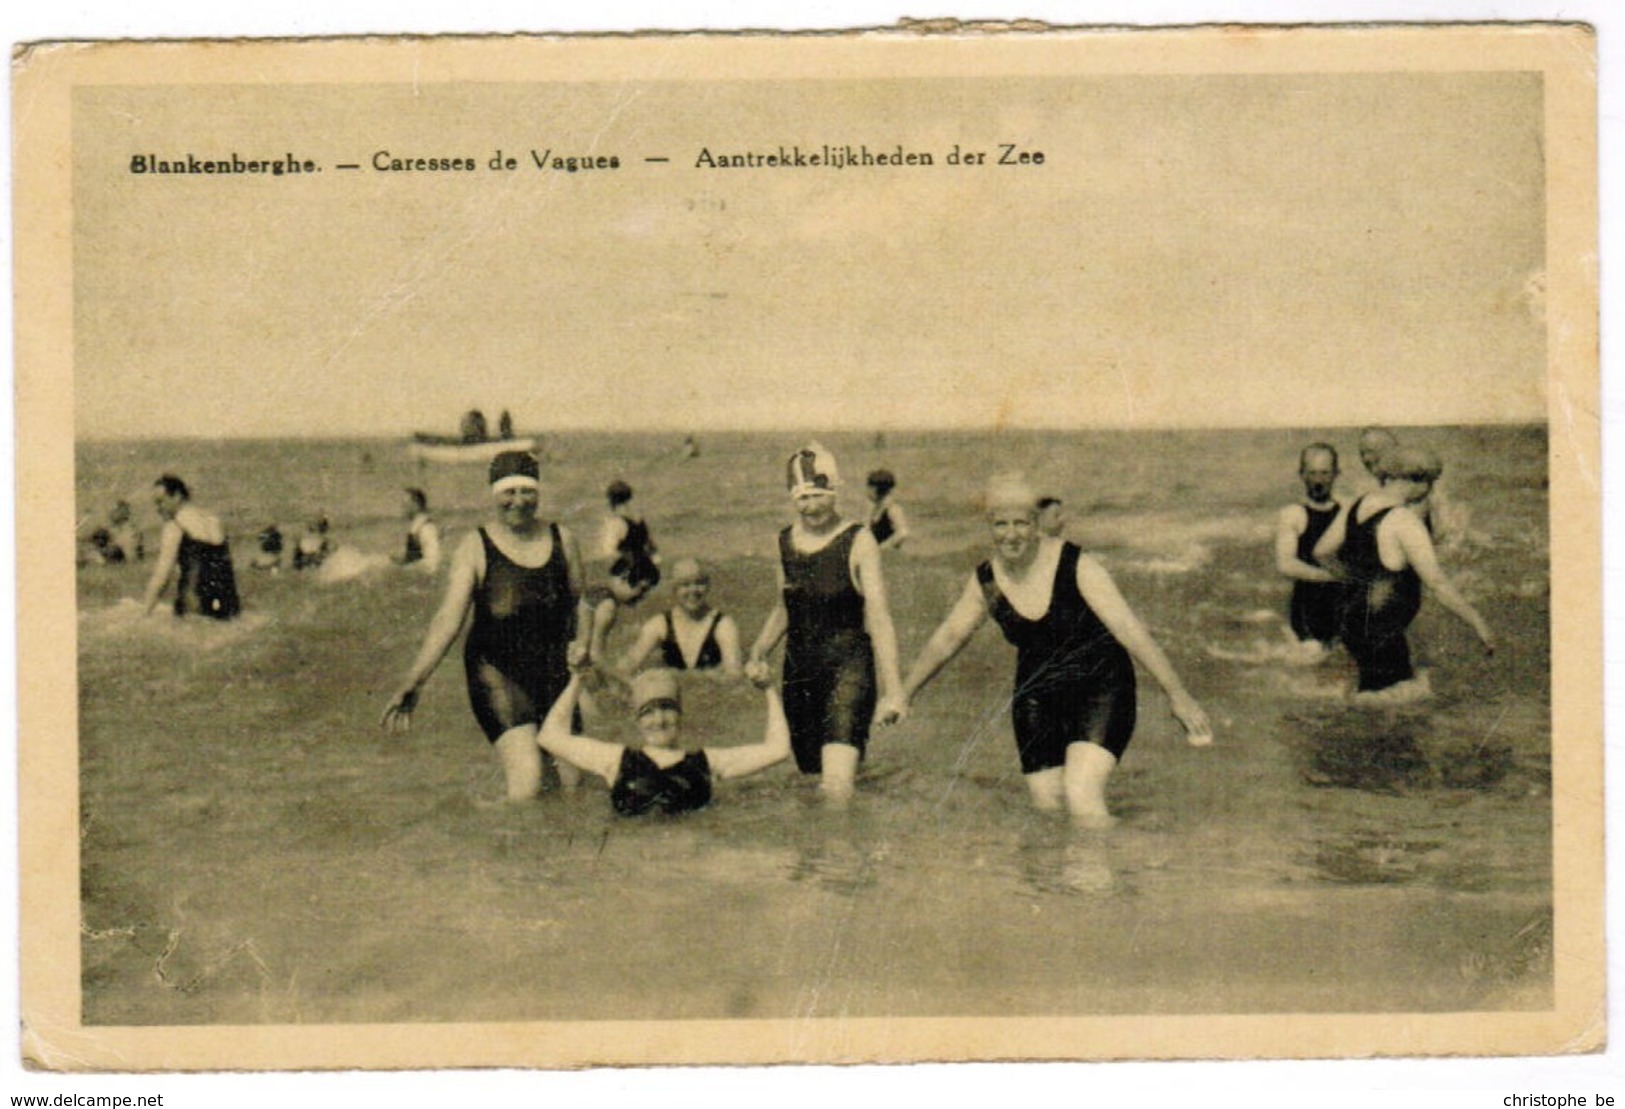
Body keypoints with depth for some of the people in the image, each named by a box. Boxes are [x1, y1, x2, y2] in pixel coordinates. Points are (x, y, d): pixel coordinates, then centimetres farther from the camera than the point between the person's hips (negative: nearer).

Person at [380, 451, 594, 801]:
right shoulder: (474, 548, -3)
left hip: (554, 672, 4)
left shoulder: (562, 540, 8)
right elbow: (448, 619, -10)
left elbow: (580, 601, 21)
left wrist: (582, 641, 0)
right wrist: (412, 684, -19)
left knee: (570, 781, 1)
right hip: (496, 671, -4)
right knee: (527, 782, -19)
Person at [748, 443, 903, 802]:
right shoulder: (786, 541, 9)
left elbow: (879, 619, -10)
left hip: (847, 667, -6)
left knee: (837, 784, -22)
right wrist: (759, 652, 9)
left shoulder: (858, 542, -6)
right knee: (815, 777, 10)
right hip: (799, 671, 6)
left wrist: (892, 692, -16)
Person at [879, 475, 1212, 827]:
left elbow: (1129, 630, -17)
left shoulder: (1076, 567, -15)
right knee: (1047, 806, 0)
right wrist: (904, 694, 24)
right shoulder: (986, 582, -1)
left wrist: (1178, 695, -21)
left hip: (1098, 691, -5)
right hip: (1037, 700, 5)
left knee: (1081, 800, -22)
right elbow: (947, 638, 15)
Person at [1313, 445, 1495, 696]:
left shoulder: (1356, 506, 6)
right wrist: (1478, 623, -15)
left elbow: (1321, 552, 16)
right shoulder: (1403, 521, -19)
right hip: (1380, 633, -9)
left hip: (1351, 620, 9)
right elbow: (1437, 584, -22)